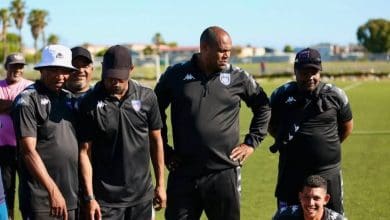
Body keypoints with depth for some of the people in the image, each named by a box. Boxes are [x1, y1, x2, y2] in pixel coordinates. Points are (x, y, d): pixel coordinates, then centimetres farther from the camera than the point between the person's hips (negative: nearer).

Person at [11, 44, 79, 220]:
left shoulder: (69, 98, 13)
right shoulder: (28, 100, -7)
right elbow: (29, 151, -14)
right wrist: (53, 191, -18)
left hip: (72, 197, 6)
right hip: (41, 201, -6)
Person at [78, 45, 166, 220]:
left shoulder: (147, 97, 0)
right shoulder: (90, 103, -7)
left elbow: (155, 141, 8)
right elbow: (84, 151, -5)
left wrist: (160, 184, 9)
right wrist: (89, 196, -9)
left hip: (142, 194, 3)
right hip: (106, 198, -3)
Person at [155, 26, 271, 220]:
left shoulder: (238, 77, 2)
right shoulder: (176, 75, 2)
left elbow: (263, 107, 15)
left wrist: (252, 142, 8)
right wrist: (164, 149, 9)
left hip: (224, 172, 0)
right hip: (183, 172, 0)